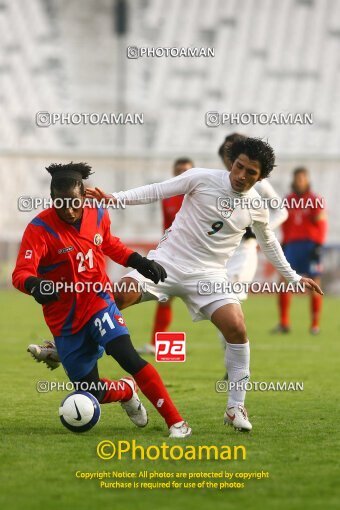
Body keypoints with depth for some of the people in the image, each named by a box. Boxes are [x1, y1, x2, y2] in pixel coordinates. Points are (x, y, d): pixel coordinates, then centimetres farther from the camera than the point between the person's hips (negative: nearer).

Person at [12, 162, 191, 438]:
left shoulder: (98, 215, -4)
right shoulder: (39, 229, -19)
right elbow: (21, 273, -28)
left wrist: (139, 261, 7)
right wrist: (35, 285, -50)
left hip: (99, 302, 1)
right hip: (64, 319, -1)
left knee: (128, 356, -25)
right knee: (92, 392, 4)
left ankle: (176, 422, -22)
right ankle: (127, 391, 41)